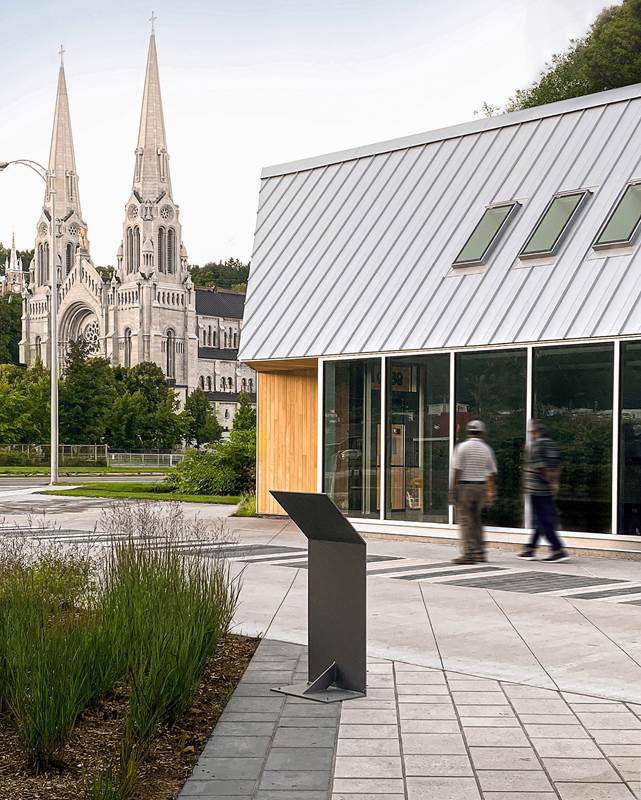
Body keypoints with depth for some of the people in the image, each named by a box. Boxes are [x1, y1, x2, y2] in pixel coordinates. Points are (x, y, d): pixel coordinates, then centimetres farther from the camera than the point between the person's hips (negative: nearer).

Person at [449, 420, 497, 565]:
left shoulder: (462, 447, -8)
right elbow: (492, 473, 9)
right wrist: (491, 493, 17)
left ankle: (469, 553, -7)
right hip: (481, 487, 5)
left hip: (464, 487, -5)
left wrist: (452, 490, -8)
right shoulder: (486, 449, 5)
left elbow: (457, 471, -12)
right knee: (476, 520, 15)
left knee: (466, 521, -3)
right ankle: (480, 552, 15)